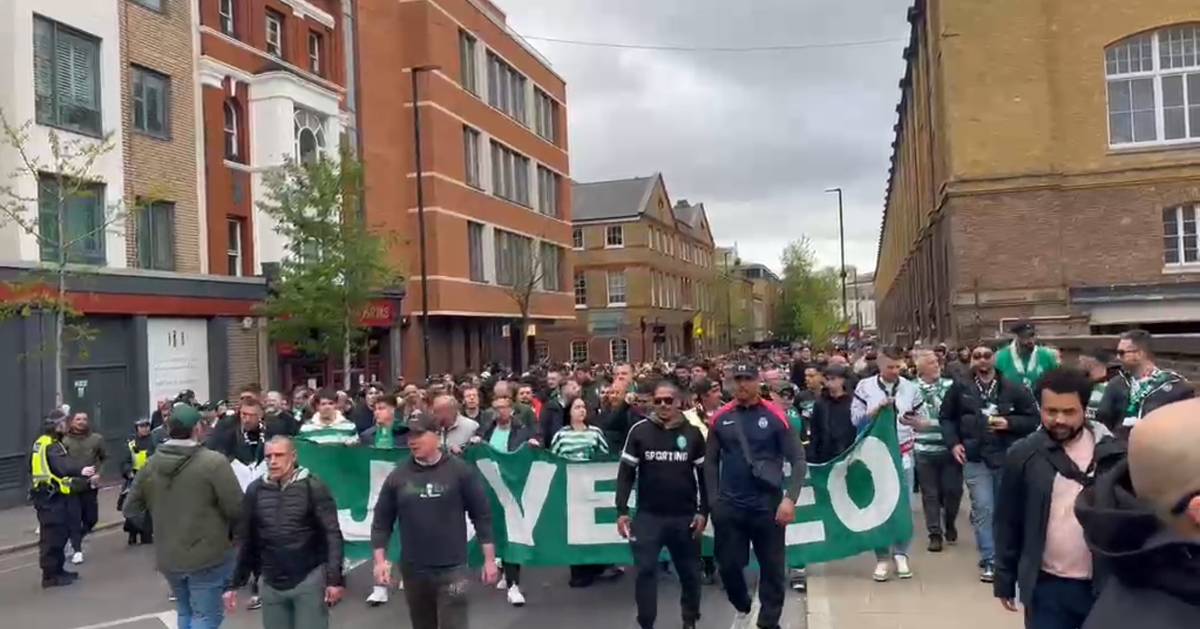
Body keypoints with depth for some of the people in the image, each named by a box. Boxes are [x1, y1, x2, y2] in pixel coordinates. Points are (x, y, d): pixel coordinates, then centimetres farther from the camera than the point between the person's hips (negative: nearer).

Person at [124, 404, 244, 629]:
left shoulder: (151, 464, 0)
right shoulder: (214, 461, -19)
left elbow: (131, 510, 8)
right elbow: (237, 509, -18)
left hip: (168, 557, 6)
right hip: (207, 556, -6)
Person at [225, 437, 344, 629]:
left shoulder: (313, 487, -8)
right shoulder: (255, 490, 3)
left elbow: (332, 535, -10)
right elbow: (245, 540, 8)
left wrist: (334, 579, -17)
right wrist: (233, 584, 7)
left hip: (310, 579, -4)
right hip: (271, 584, 4)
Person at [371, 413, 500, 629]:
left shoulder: (460, 471, -6)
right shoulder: (397, 476, 2)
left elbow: (482, 516, -3)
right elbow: (382, 522, 7)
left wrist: (489, 560, -4)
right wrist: (380, 560, -1)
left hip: (452, 569, -3)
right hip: (413, 571, 4)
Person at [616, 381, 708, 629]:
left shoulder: (693, 432, 0)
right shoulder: (640, 430, -3)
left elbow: (704, 475, 5)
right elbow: (626, 473, 0)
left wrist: (703, 512, 0)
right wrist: (622, 511, -5)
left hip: (685, 516, 1)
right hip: (648, 515, -1)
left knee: (689, 572, 13)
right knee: (646, 571, -3)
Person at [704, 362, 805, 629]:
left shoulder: (775, 416, -6)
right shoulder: (720, 418, 1)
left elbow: (798, 460, -4)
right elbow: (711, 462, 8)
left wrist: (790, 498, -13)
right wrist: (713, 501, 2)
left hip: (768, 504, -2)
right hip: (729, 506, 2)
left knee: (772, 567, 6)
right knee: (728, 564, 11)